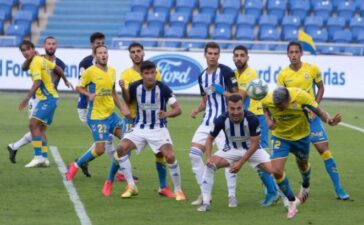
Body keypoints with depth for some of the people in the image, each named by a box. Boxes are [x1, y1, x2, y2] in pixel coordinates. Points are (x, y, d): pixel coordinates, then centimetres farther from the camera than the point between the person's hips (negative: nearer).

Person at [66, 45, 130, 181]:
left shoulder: (112, 71, 9)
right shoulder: (90, 72, -11)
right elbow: (78, 87, -4)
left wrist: (121, 107, 12)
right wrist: (89, 95, -22)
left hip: (110, 114, 7)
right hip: (96, 116, -7)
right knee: (100, 149, -12)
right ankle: (74, 167, 9)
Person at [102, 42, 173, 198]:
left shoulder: (154, 72, 3)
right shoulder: (126, 74, -4)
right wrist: (123, 89, -35)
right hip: (132, 119, -2)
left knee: (160, 151, -3)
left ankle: (163, 187, 8)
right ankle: (109, 182, 13)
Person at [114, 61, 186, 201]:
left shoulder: (163, 89, -17)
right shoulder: (135, 87, -9)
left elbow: (177, 109, -14)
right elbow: (128, 101, 11)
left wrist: (167, 114, -35)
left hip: (158, 129, -3)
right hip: (140, 127, 3)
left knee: (170, 156, -21)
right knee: (121, 149, -17)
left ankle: (178, 190, 0)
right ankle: (131, 187, -4)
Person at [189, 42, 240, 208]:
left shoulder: (226, 72, -9)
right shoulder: (202, 77, 12)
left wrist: (223, 92, -25)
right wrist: (197, 110, 4)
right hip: (208, 121, 7)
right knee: (194, 153, -2)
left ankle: (232, 196, 0)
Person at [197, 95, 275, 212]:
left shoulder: (252, 119, -29)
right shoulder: (221, 120, -23)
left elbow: (254, 144, -21)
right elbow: (210, 138, -8)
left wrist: (240, 163, -25)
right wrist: (208, 157, -25)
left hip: (252, 149, -1)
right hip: (231, 149, 1)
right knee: (210, 165, -22)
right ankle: (205, 203, -14)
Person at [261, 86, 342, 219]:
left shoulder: (300, 96, -33)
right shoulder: (267, 100, -27)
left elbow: (319, 112, -23)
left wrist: (329, 120, -44)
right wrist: (268, 120, -18)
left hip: (301, 137, 0)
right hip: (280, 137, 0)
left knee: (302, 165, 24)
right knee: (277, 171, -15)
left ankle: (305, 187, 60)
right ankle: (292, 202, 7)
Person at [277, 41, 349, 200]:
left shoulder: (312, 69, -4)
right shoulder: (283, 75, -3)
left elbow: (321, 88, 7)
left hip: (311, 116, 0)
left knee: (324, 149, -3)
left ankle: (338, 189, 2)